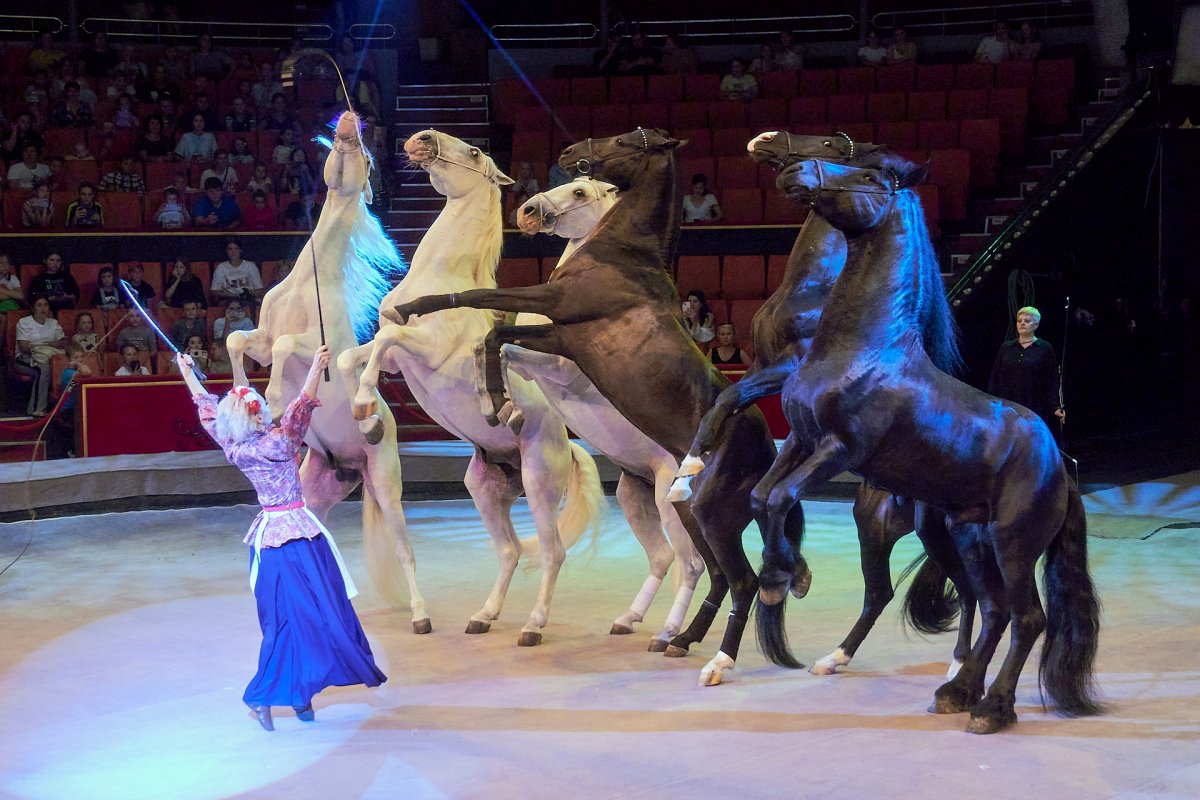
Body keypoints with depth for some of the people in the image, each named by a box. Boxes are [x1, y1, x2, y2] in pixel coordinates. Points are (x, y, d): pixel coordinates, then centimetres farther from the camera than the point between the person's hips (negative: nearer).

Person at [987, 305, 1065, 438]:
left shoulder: (1045, 349, 6)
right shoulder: (1006, 348, 13)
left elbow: (1052, 381, 1)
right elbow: (995, 378, 12)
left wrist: (1055, 407, -8)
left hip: (1034, 410, -2)